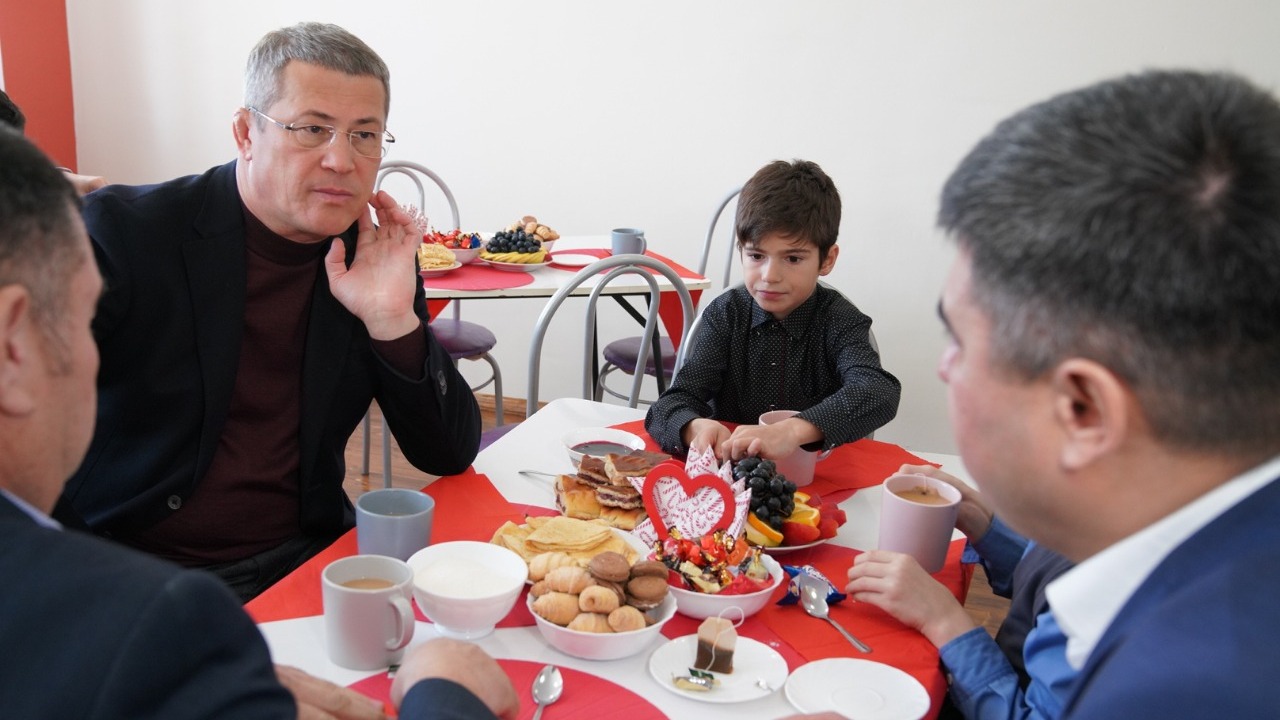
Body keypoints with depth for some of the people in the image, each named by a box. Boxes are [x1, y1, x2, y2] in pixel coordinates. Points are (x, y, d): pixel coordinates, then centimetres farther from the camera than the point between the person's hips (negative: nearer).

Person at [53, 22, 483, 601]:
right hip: (125, 570, -4)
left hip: (300, 556, 4)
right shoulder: (121, 233, -9)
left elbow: (449, 456, 1)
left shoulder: (378, 259, 2)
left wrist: (392, 320, -14)